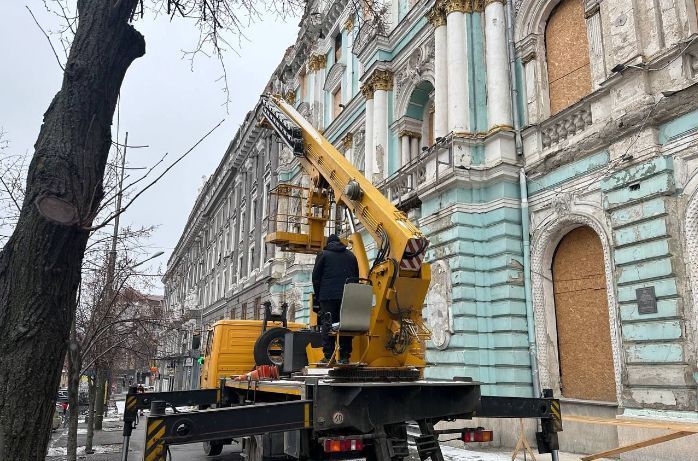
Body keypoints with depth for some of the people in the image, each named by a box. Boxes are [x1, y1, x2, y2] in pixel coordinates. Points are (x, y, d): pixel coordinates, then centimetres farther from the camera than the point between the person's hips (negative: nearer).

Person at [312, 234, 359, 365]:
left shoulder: (323, 254, 7)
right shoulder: (351, 255, 18)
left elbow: (316, 276, 5)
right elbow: (356, 276, 20)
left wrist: (317, 295, 13)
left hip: (328, 296, -3)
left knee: (327, 325, -2)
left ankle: (329, 357, -7)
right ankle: (344, 357, 3)